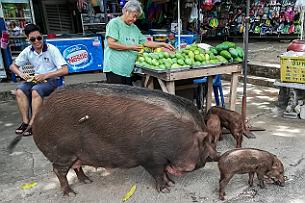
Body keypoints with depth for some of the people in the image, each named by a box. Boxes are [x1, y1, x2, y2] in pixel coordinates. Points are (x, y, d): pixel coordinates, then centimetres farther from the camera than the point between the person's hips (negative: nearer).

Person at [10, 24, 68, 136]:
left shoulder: (52, 49, -13)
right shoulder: (27, 51, 1)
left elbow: (65, 70, -18)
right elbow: (13, 66, 14)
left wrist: (45, 75, -22)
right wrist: (21, 73, -9)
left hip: (52, 80, -5)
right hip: (36, 79, 5)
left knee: (36, 90, -33)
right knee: (20, 90, -21)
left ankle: (32, 123, -24)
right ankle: (25, 121, -15)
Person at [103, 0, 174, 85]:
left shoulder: (134, 28, 20)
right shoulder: (114, 23, -3)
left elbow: (145, 42, 22)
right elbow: (111, 43, -13)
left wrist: (162, 44, 14)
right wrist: (131, 47, -11)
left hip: (128, 70, 7)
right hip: (115, 69, -7)